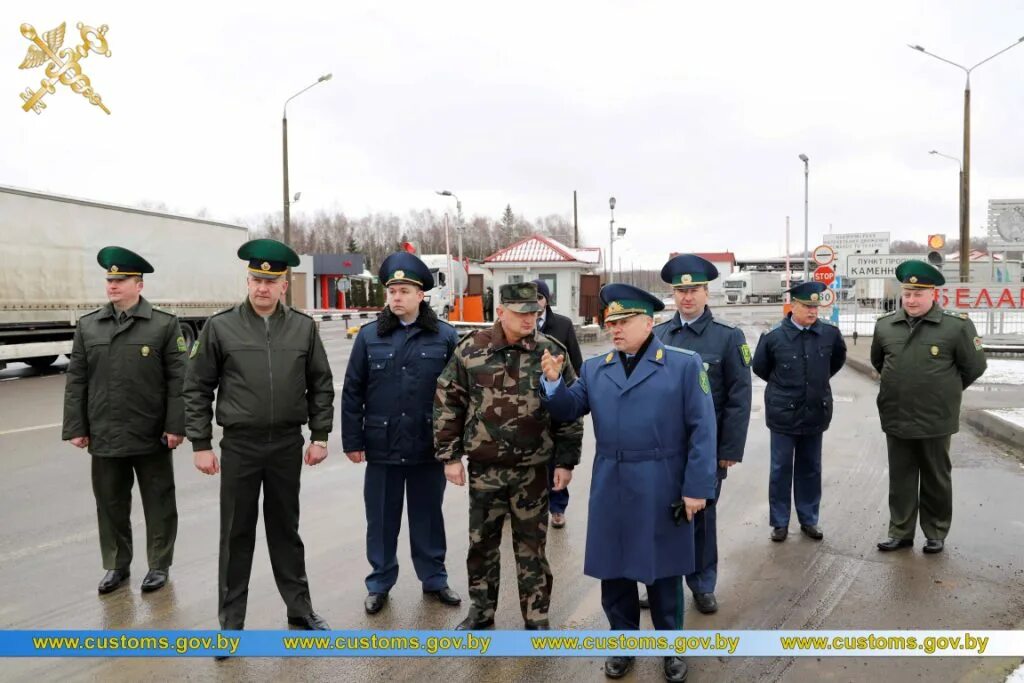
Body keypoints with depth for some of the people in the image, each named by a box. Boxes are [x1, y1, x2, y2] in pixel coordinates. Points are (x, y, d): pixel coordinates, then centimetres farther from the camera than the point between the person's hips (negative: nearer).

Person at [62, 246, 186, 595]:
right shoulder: (87, 326, 6)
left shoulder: (165, 324, -4)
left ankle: (159, 565, 23)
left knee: (158, 504, 9)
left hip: (152, 436, -3)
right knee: (110, 504, 13)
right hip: (104, 435, 3)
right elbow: (76, 380, 7)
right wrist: (76, 428, 2)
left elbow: (178, 380, -7)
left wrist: (176, 426, -11)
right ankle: (116, 565, 29)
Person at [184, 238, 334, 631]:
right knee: (237, 535, 8)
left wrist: (320, 436, 1)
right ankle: (231, 621, 21)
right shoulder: (220, 327, -4)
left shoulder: (304, 327, 0)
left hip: (288, 445, 1)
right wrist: (200, 444, -4)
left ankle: (300, 610, 27)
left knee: (286, 530, 14)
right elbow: (197, 389, -1)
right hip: (239, 446, -1)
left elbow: (321, 385, 6)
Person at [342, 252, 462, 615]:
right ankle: (379, 583, 29)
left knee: (428, 516, 14)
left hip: (429, 446, -1)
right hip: (382, 446, 1)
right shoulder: (370, 336, 0)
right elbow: (353, 392, 2)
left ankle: (434, 578, 31)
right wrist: (352, 440, -1)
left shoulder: (445, 336, -3)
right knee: (381, 519, 12)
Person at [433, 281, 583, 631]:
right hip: (484, 466, 1)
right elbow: (448, 403, 1)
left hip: (533, 468, -1)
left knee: (531, 544, 9)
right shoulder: (471, 349, -5)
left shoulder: (550, 351, -4)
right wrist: (449, 455, -2)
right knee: (481, 541, 14)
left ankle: (537, 618, 24)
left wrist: (565, 460, -2)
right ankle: (481, 611, 33)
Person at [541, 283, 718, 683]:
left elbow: (702, 430, -8)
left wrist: (696, 488, -11)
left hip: (663, 491, -3)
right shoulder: (594, 369, 7)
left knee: (663, 572, 13)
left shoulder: (685, 365, -6)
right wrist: (554, 382, -9)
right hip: (610, 490, 4)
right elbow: (569, 411, 10)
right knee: (614, 570, 13)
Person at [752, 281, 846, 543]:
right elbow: (760, 367, 5)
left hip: (816, 412, 3)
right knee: (781, 469, 6)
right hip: (783, 413, -2)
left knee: (810, 468, 13)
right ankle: (779, 521, 17)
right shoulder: (773, 335, -11)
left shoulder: (830, 333, -4)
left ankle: (809, 519, 26)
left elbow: (839, 358, 18)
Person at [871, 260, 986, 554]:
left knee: (936, 480, 12)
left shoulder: (957, 325, -11)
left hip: (935, 419, -3)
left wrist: (945, 392, 9)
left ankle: (936, 534, 26)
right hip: (896, 418, 3)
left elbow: (974, 366, 0)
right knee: (900, 479, 12)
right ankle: (900, 532, 24)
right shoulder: (884, 324, 1)